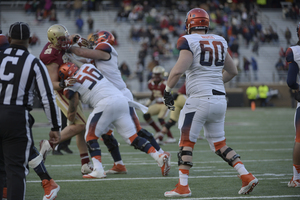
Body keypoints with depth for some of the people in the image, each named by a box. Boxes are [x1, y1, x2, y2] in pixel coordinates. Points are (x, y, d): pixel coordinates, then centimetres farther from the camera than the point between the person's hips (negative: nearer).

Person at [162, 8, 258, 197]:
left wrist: (167, 90, -5)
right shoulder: (220, 42, 12)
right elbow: (233, 71, 22)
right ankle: (246, 176, 5)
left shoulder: (189, 41, -8)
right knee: (219, 144, 15)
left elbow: (178, 70, -19)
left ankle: (183, 186, 0)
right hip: (220, 98, 6)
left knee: (186, 142, 2)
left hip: (200, 98, -6)